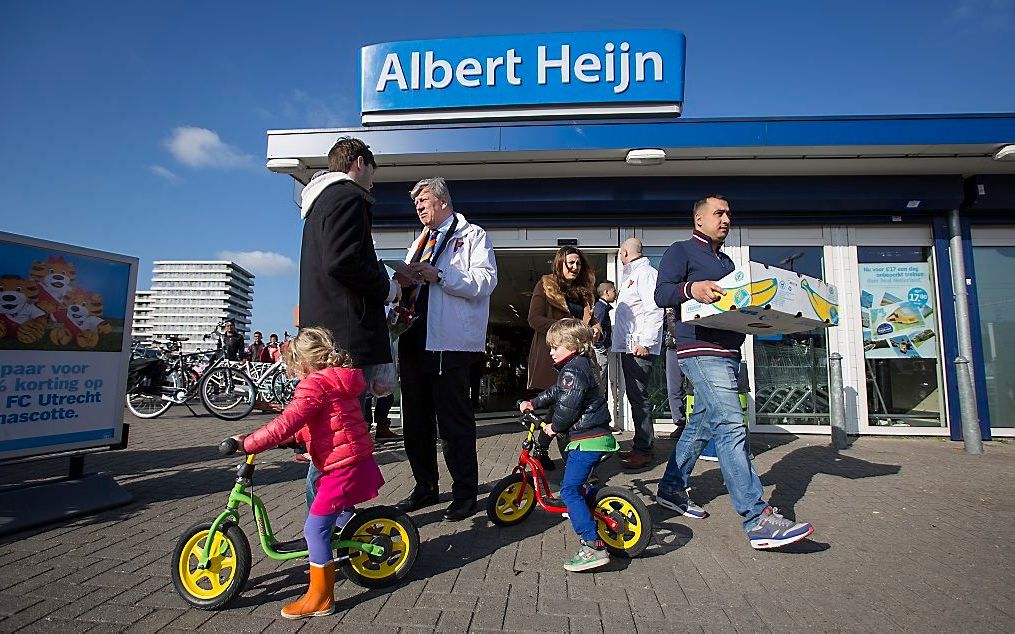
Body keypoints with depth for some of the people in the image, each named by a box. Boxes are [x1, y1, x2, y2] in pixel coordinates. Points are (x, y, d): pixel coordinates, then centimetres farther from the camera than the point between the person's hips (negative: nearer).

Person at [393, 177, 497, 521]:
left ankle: (465, 493, 11)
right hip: (415, 339, 8)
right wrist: (404, 281, 5)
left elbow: (485, 281, -11)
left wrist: (438, 275, -19)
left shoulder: (472, 235, 4)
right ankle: (425, 487, 26)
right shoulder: (419, 243, 27)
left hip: (450, 342, -8)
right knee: (415, 418, 11)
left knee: (454, 420, -2)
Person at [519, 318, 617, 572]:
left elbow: (568, 405, -21)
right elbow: (556, 392, 26)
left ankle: (593, 546, -15)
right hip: (598, 436, 11)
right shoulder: (585, 364, 18)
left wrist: (555, 426, -6)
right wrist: (533, 403, 23)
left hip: (586, 439, -11)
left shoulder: (573, 370, -15)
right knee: (576, 485, 26)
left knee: (569, 490, -12)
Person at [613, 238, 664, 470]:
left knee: (638, 396, -9)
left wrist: (645, 342, -23)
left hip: (640, 348, -10)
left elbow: (654, 309, -19)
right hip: (628, 346, 10)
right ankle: (640, 445, 21)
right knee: (634, 396, 13)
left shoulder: (645, 272, -8)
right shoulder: (632, 275, 23)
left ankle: (643, 451, -3)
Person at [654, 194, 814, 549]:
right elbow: (661, 293, -11)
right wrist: (691, 288, -29)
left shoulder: (726, 261, 27)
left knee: (701, 424, 13)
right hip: (701, 351, -9)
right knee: (730, 427, -16)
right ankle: (758, 520, -17)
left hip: (728, 352, 9)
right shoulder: (681, 251, 2)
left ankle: (671, 489, 26)